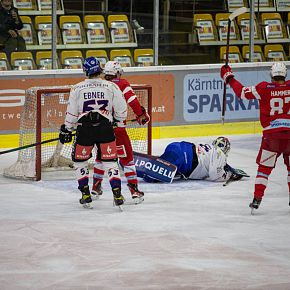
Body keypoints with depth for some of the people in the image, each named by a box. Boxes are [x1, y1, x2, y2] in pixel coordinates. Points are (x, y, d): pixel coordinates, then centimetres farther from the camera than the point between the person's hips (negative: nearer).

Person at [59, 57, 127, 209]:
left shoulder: (77, 88, 1)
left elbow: (71, 113, 2)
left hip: (84, 130, 0)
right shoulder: (111, 87, 1)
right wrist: (118, 120, 25)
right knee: (110, 161, 8)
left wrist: (66, 130, 15)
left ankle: (86, 195, 15)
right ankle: (117, 194, -5)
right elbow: (121, 111, 4)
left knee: (79, 160, 17)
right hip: (105, 129, 1)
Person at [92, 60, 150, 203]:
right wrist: (141, 115, -8)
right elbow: (132, 100, -16)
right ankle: (134, 189, -7)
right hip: (117, 127, -5)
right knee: (126, 158, -1)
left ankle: (96, 186, 29)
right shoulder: (122, 84, -3)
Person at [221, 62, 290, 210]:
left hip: (271, 134, -1)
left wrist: (228, 77, 14)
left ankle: (257, 198, 5)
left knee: (264, 167, 10)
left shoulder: (264, 88, -5)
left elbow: (242, 92, 2)